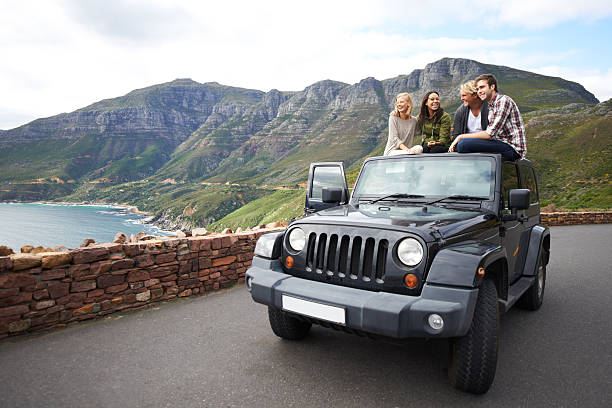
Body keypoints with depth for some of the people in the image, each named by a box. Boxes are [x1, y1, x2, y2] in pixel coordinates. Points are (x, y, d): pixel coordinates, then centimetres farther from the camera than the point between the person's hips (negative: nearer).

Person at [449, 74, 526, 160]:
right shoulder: (491, 105, 18)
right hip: (502, 144, 10)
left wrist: (461, 137, -14)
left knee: (463, 144, -25)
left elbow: (490, 134, -19)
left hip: (512, 147, -10)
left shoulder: (503, 100, -12)